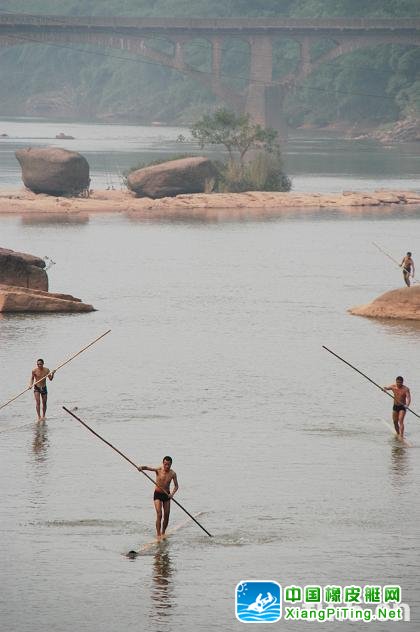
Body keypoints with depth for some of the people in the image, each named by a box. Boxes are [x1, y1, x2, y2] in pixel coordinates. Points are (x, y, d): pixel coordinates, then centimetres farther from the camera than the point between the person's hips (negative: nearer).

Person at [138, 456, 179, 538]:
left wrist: (172, 494, -26)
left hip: (167, 495, 3)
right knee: (159, 515, -13)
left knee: (166, 516, 7)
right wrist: (142, 467, -51)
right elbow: (148, 468, -29)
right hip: (158, 494, -3)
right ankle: (158, 534, -12)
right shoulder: (158, 470, -14)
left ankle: (163, 533, 25)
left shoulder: (172, 474, -7)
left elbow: (176, 486, -7)